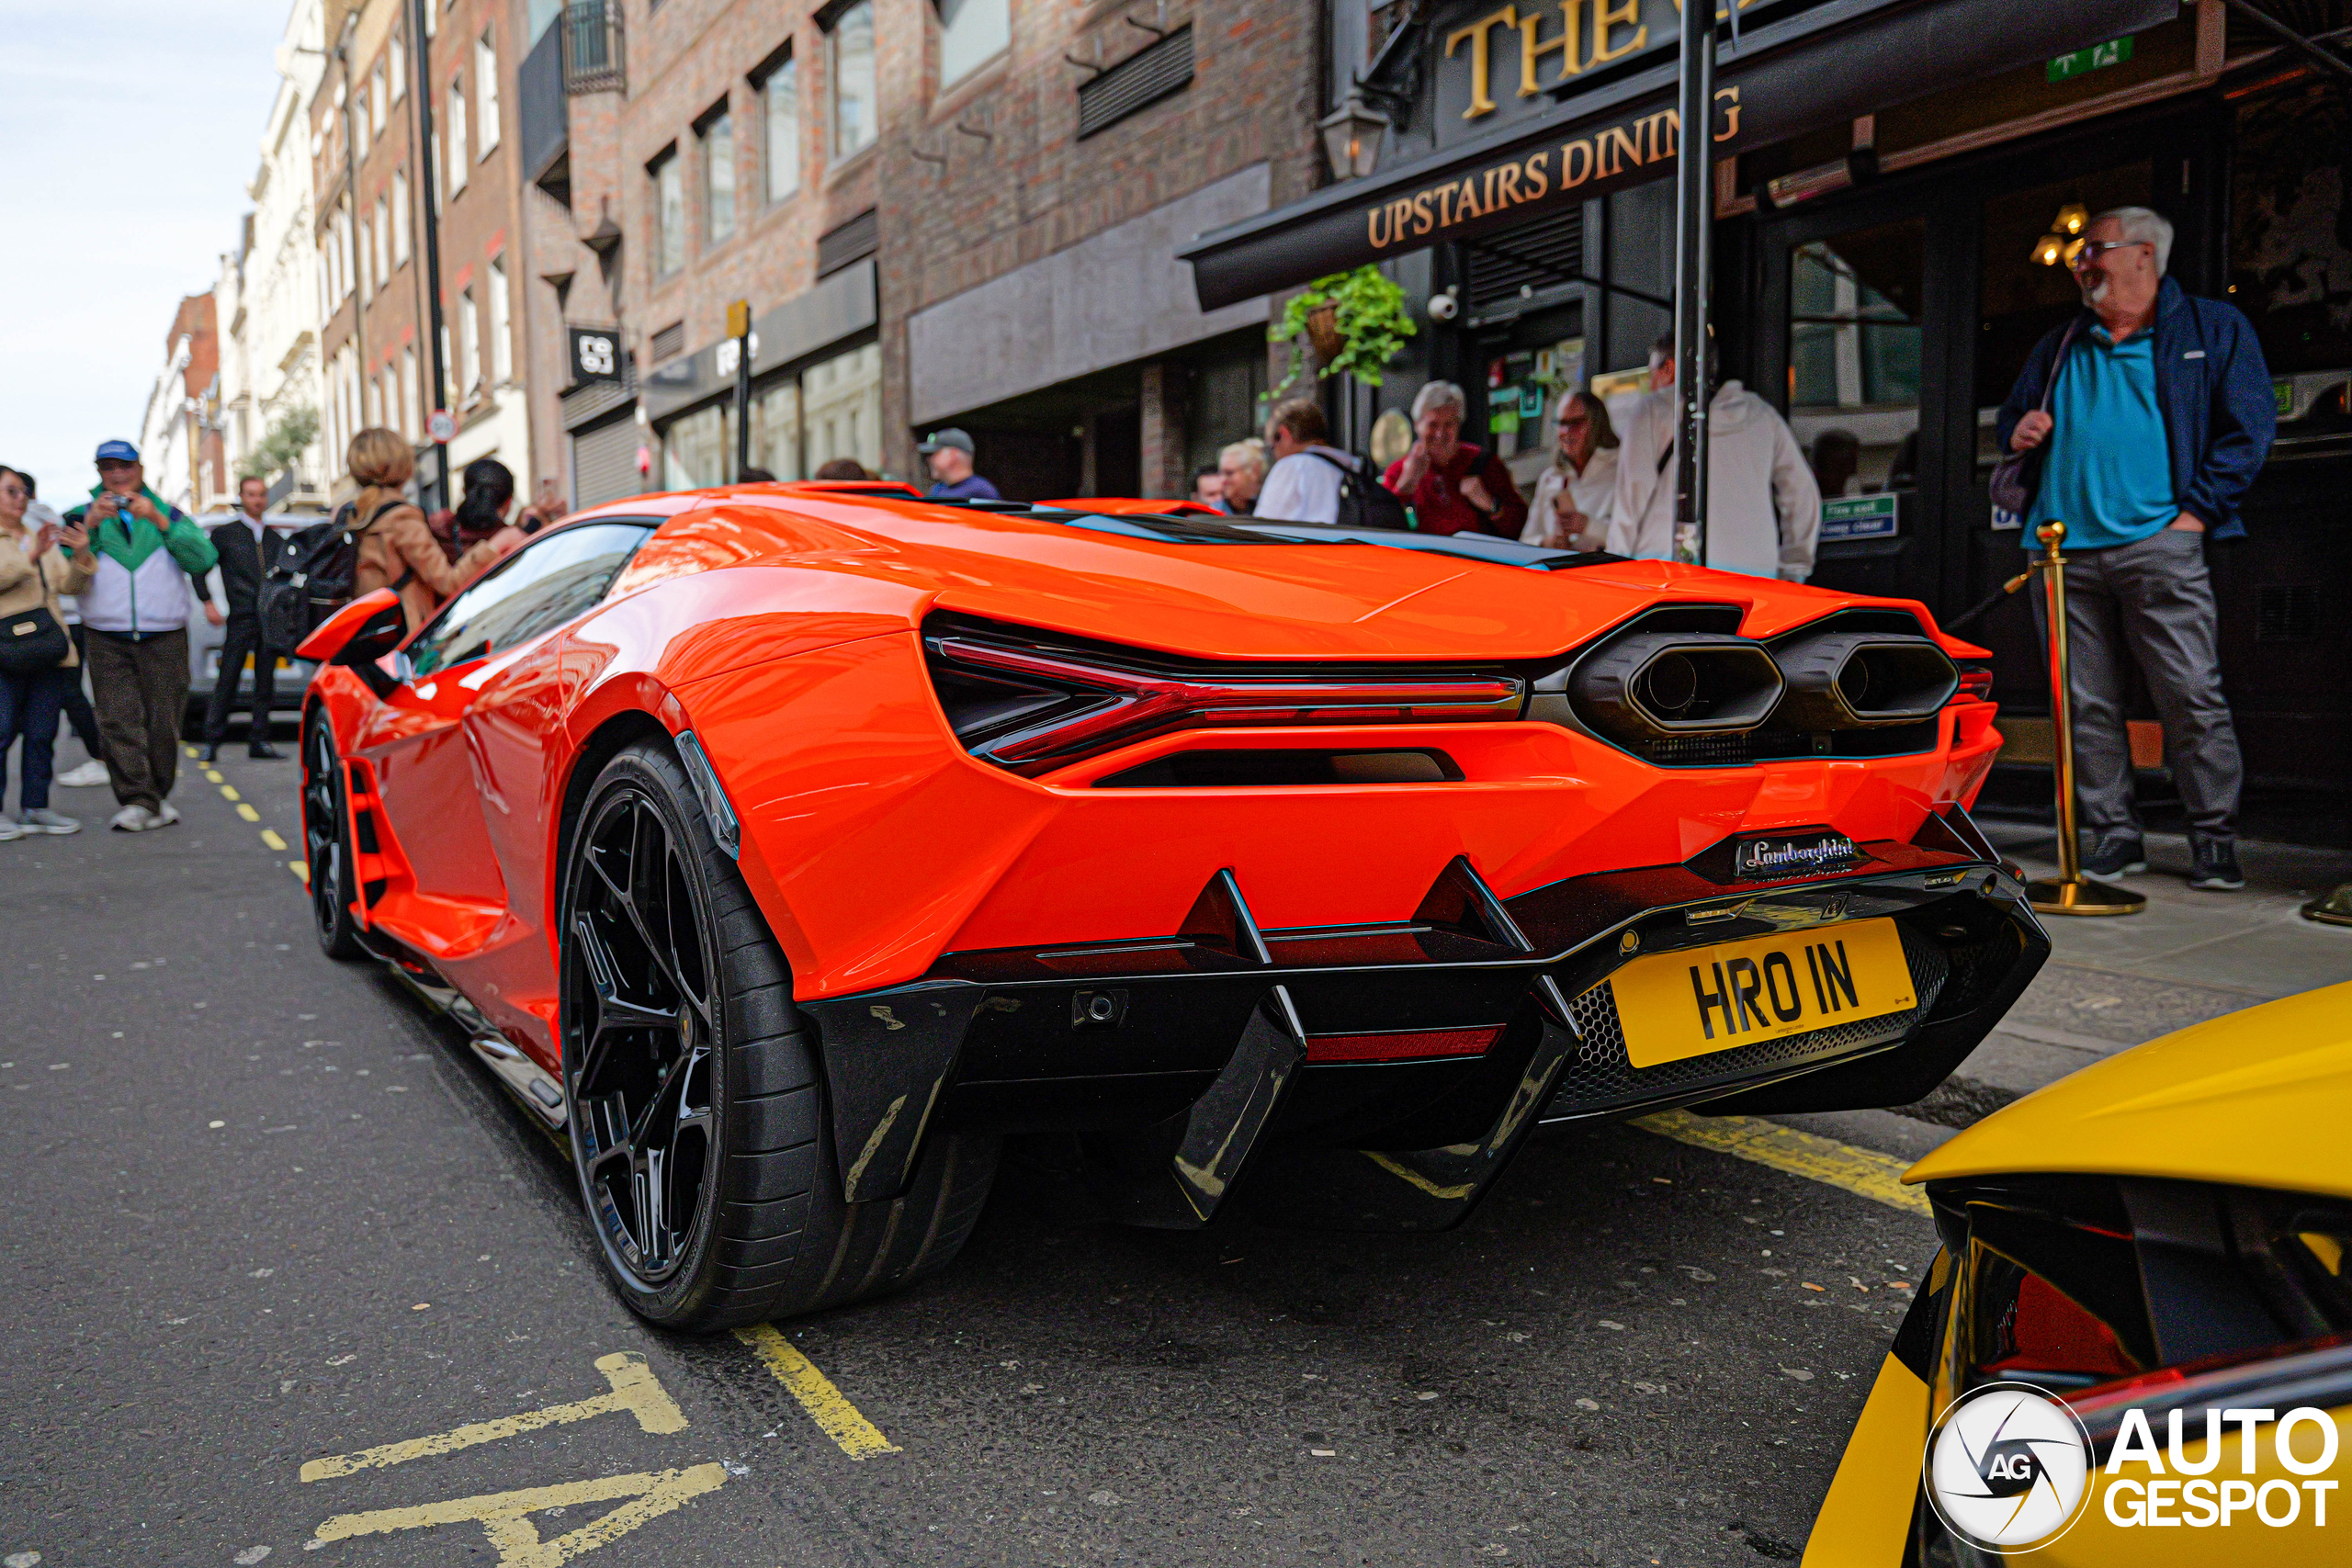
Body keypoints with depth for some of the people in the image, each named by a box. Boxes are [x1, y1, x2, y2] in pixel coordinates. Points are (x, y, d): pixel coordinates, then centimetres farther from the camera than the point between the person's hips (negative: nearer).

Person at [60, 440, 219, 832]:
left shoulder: (168, 514, 14)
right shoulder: (82, 516, 14)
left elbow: (203, 559, -4)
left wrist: (157, 519, -12)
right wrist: (89, 526, -13)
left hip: (164, 638, 0)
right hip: (107, 640, 0)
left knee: (163, 720, -1)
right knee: (119, 720, -11)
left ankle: (158, 796, 13)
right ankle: (137, 801, -12)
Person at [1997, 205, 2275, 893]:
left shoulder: (2214, 328, 11)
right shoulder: (2062, 345, 22)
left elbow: (2249, 428, 5)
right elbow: (2013, 415, 32)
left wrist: (2197, 512, -6)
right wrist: (2019, 432, 7)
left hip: (2157, 545, -4)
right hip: (2067, 552, 4)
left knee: (2192, 695, -7)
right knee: (2087, 704, 2)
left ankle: (2214, 837, 3)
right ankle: (2115, 835, 11)